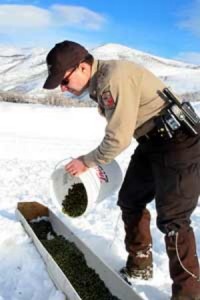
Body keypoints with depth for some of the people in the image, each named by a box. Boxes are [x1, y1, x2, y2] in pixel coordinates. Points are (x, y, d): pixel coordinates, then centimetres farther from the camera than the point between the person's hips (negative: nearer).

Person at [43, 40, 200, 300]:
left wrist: (87, 161, -9)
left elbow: (120, 138, -23)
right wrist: (99, 163, 15)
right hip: (153, 142, 10)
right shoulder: (99, 82, 7)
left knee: (171, 219, -9)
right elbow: (117, 130, 15)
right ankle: (139, 267, 30)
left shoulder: (115, 76, -24)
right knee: (130, 200, 14)